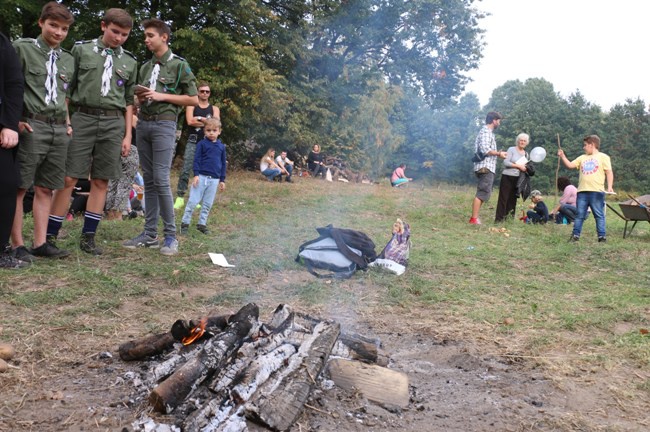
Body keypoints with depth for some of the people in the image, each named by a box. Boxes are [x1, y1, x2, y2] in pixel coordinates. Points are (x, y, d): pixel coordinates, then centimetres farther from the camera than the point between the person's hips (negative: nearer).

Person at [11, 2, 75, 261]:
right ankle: (17, 245, 2)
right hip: (31, 125, -5)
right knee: (18, 186, -2)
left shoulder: (68, 60, 18)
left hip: (59, 129, 5)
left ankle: (40, 243, 10)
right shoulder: (22, 48, 2)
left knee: (45, 188, 6)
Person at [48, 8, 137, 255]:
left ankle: (88, 237, 11)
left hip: (113, 124, 3)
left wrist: (128, 135, 10)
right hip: (83, 118, -2)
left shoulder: (129, 62, 13)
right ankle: (50, 235, 2)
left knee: (101, 181, 3)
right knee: (69, 178, -5)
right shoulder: (82, 49, 6)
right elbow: (67, 87, 6)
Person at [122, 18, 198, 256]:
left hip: (164, 124, -6)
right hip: (143, 123, 6)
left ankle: (171, 235, -5)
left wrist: (162, 96, -9)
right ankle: (150, 233, 9)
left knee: (161, 180, -12)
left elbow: (193, 99, -2)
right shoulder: (145, 67, 17)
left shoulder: (179, 65, 0)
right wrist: (140, 96, 2)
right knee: (148, 180, 5)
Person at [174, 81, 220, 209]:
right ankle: (180, 198, -8)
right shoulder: (191, 106, 9)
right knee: (185, 170, -10)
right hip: (193, 142, -2)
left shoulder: (214, 109, 14)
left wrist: (199, 118, -8)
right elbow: (190, 121, -9)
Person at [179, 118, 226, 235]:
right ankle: (185, 223, 5)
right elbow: (197, 160, -3)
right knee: (193, 201, -4)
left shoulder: (221, 146, 10)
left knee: (207, 204, 9)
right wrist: (196, 175, -13)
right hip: (201, 177, -3)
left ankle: (202, 223, 19)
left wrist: (222, 180, 13)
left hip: (214, 179, 3)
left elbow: (223, 163, 14)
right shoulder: (202, 144, 0)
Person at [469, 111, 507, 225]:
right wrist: (499, 153, -12)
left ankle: (475, 217, 14)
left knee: (483, 193, 13)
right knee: (482, 193, -11)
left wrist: (497, 153, 13)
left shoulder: (488, 132, 21)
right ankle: (474, 219, -12)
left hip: (487, 167, 11)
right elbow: (485, 149, -21)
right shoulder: (486, 131, -10)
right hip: (485, 167, -11)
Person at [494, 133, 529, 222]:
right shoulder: (511, 149, -3)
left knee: (512, 199, 7)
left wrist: (525, 169, 0)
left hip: (517, 179, 6)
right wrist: (518, 166, -16)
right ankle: (498, 219, -4)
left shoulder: (526, 154, 15)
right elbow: (506, 162, -14)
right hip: (507, 177, -6)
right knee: (503, 198, -6)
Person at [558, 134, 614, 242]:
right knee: (579, 215, 6)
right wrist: (562, 156, 4)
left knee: (599, 215, 0)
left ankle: (602, 236, 2)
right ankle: (575, 235, 11)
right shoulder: (582, 157, 18)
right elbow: (570, 165, 14)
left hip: (597, 191, -5)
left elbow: (609, 172, -1)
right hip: (582, 191, 5)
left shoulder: (603, 157, 4)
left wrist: (610, 187, -11)